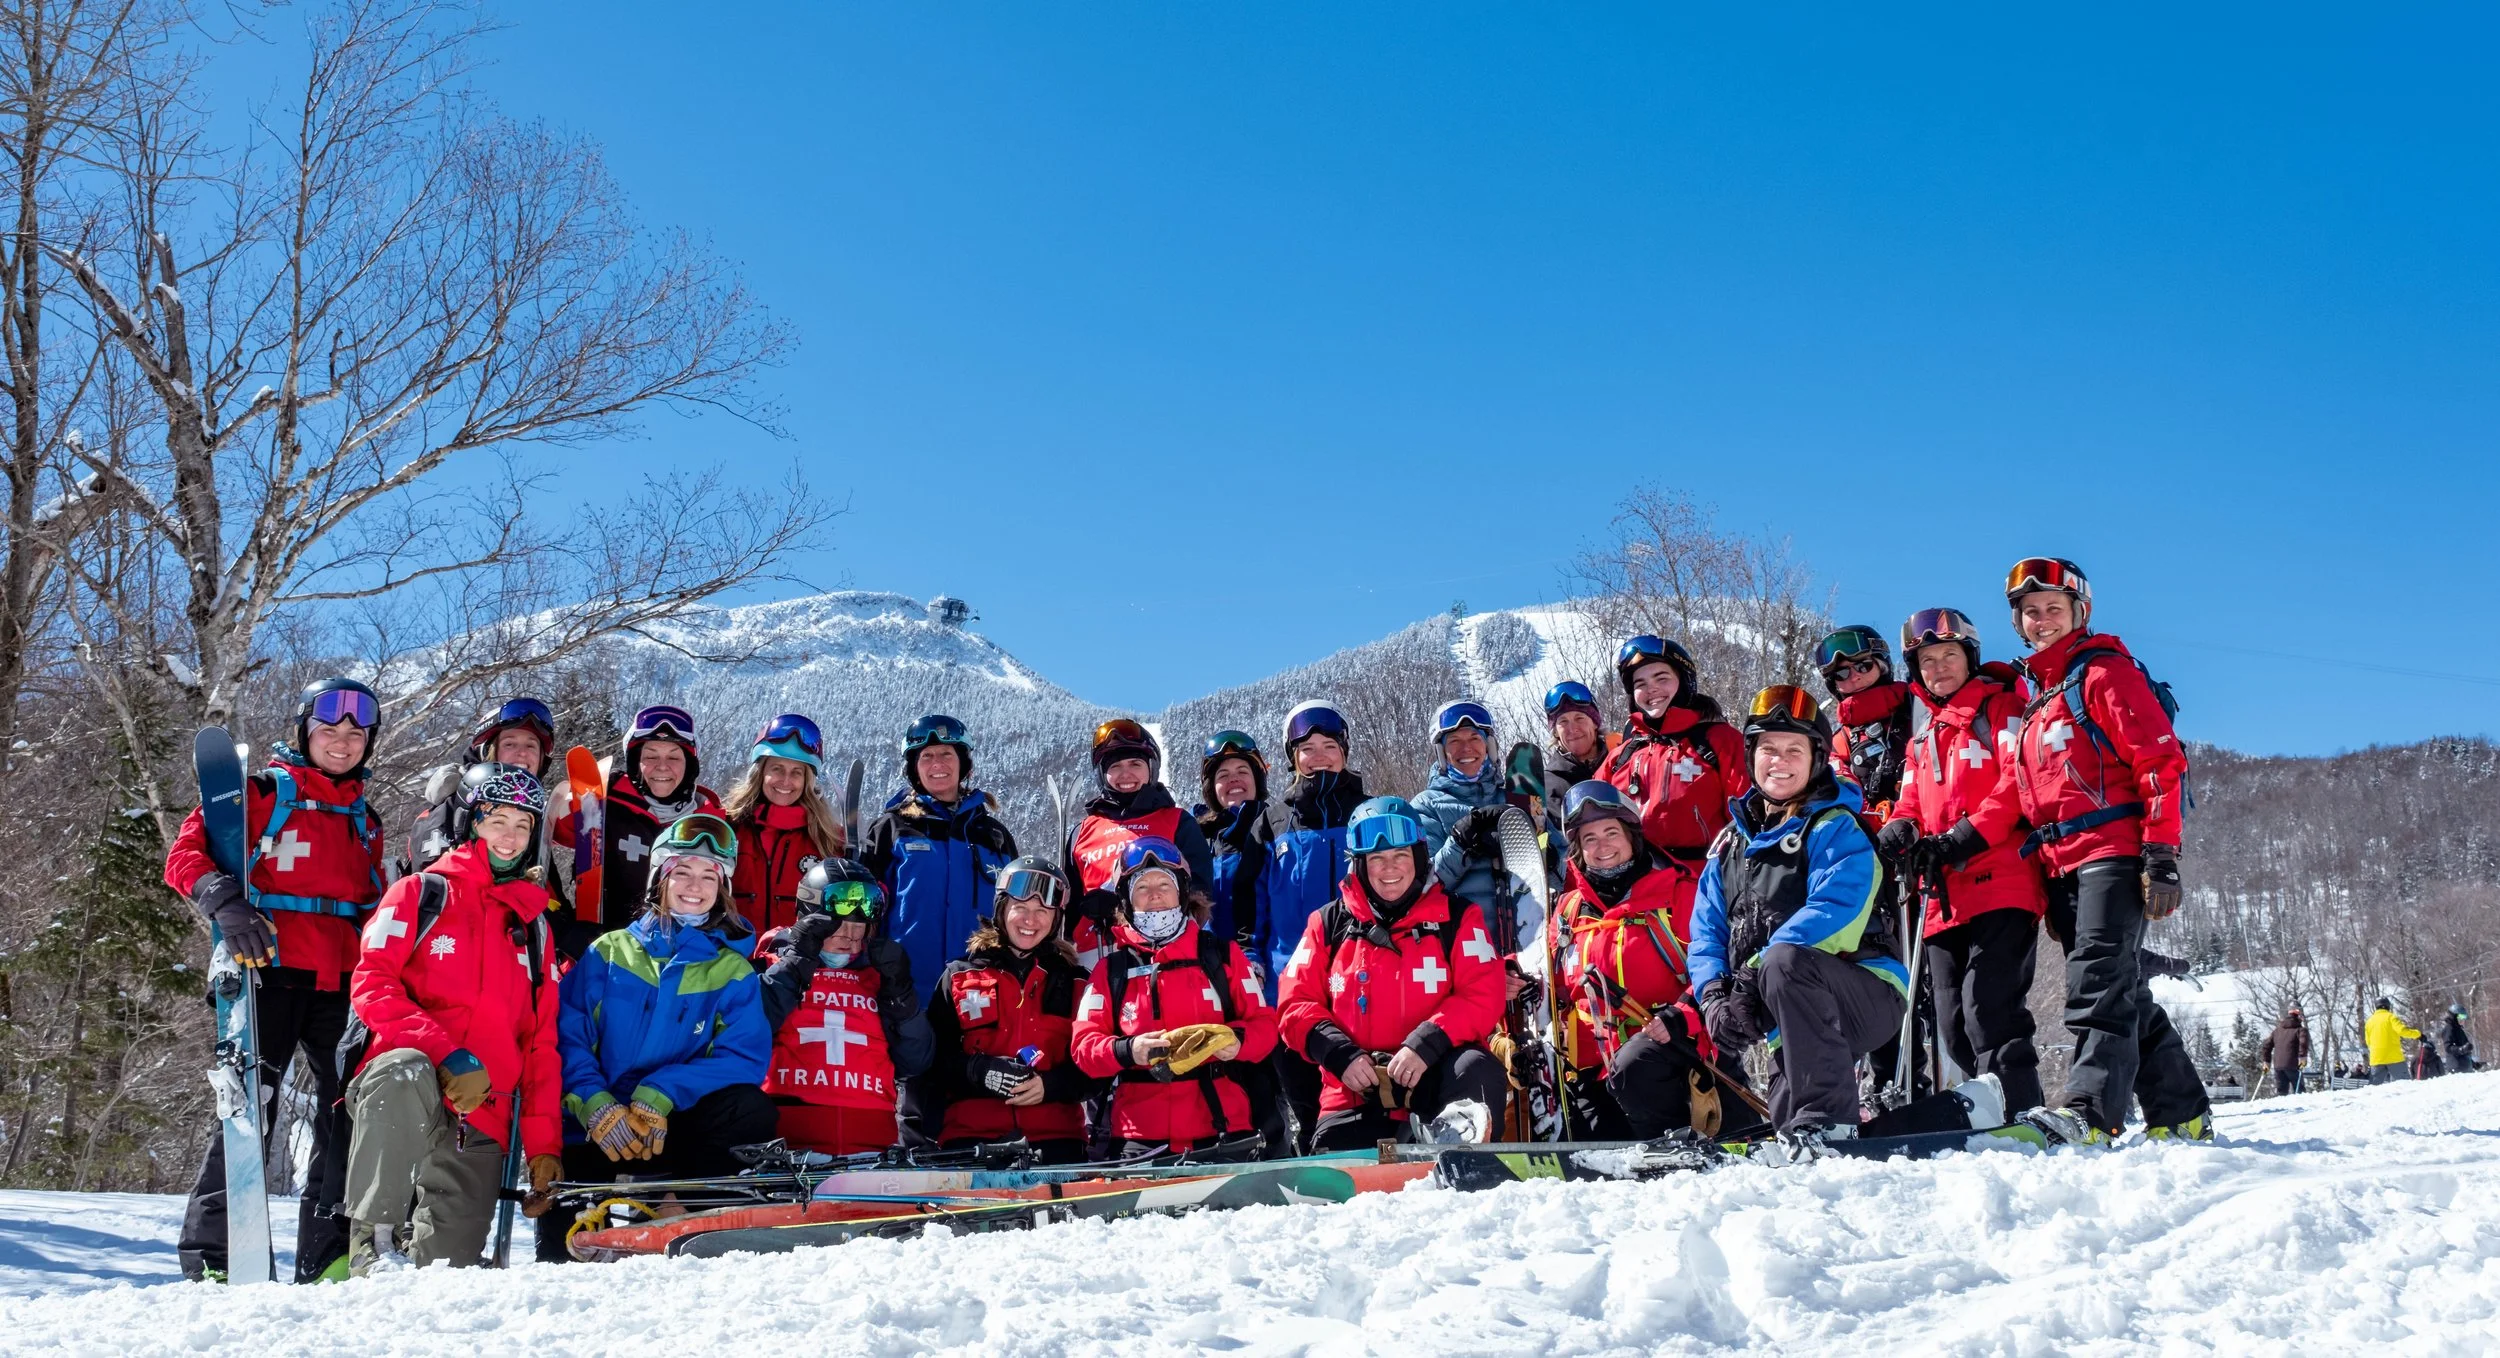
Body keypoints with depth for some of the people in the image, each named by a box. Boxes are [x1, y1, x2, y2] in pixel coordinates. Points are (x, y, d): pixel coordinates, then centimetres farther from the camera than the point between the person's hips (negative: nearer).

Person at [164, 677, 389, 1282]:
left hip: (343, 983, 5)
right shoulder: (262, 793, 5)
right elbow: (186, 853, -6)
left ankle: (329, 1260, 9)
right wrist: (225, 904, -23)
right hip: (272, 971, -5)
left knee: (351, 1112, 2)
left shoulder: (365, 821, 23)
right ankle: (212, 1257, -5)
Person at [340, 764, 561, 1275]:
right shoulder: (420, 894, 9)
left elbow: (542, 1045, 19)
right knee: (404, 1073, -41)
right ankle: (374, 1243, -29)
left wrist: (544, 1146, 8)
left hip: (481, 1122, 4)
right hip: (404, 1080, -4)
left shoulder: (533, 925, 22)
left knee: (447, 1271, -9)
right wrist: (447, 1053, -19)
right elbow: (371, 985, -5)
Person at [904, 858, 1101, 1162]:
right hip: (970, 1138, -1)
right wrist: (980, 1071, -10)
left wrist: (1050, 1085, -8)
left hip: (1055, 1137, 1)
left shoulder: (1074, 983, 16)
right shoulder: (959, 977, 14)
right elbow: (932, 1057, 9)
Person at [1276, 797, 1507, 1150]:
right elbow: (1296, 1004, 8)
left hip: (1433, 1079, -1)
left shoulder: (1457, 918, 9)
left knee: (1478, 1071, -33)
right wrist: (1342, 1054, -11)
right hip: (1355, 1090, 1)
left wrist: (1425, 1045, -19)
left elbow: (1483, 997, -3)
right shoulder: (1330, 925, 13)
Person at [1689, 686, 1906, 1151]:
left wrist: (1753, 975, -28)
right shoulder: (1731, 842, 15)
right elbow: (1707, 933, 9)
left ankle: (1825, 1122, -34)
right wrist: (1714, 995, -12)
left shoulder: (1835, 829, -4)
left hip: (1865, 999, -6)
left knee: (1785, 960, -37)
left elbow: (1833, 913, -21)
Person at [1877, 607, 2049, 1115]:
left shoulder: (2002, 709, 6)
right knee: (1956, 1032, 4)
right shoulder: (1921, 740, 28)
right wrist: (1900, 831, -3)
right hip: (1944, 901, 8)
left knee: (1989, 1014, -19)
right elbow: (1910, 806, 21)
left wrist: (1962, 839, -17)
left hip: (2002, 887, -7)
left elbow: (2019, 786, -7)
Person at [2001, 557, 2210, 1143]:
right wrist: (2044, 882, 19)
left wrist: (2162, 858, -17)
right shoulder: (2034, 701, 23)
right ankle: (2181, 1114, 16)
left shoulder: (2103, 672, -1)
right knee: (2121, 992, 9)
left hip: (2113, 852, -8)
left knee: (2099, 984, -17)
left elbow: (2161, 761, -10)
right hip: (2065, 868, 9)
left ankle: (2090, 1111, -23)